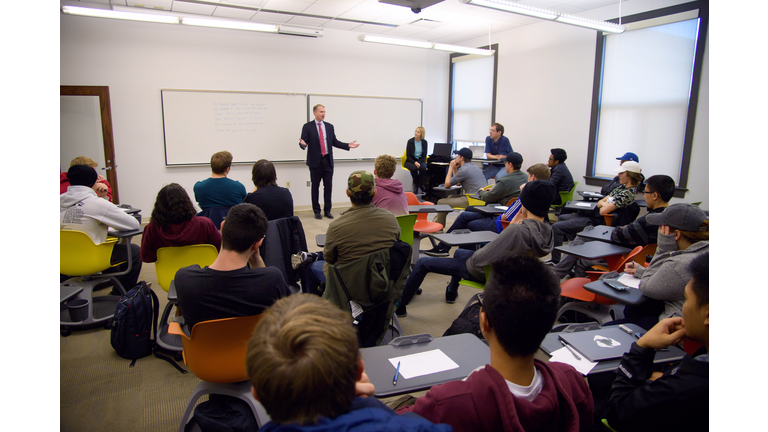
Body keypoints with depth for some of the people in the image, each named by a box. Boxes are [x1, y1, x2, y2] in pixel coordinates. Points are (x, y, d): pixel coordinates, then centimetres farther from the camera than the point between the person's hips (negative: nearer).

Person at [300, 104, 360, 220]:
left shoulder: (329, 126, 12)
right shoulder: (308, 127, 1)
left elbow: (335, 142, 12)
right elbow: (303, 142, -5)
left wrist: (348, 145, 1)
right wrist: (303, 144, -29)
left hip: (328, 161, 3)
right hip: (315, 161, -3)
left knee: (328, 187, 4)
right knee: (315, 187, 4)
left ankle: (327, 211, 14)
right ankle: (316, 211, 15)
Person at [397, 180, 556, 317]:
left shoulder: (518, 230, -38)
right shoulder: (547, 232, -14)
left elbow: (478, 261, -33)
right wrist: (514, 225, -13)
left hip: (482, 272, -8)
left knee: (423, 263, 5)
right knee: (459, 253, 37)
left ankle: (399, 307, 24)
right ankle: (451, 292, 58)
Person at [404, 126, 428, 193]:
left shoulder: (424, 142, 2)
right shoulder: (410, 141, -4)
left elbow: (424, 155, 2)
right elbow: (408, 155, -6)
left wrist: (419, 163, -16)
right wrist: (414, 162, -21)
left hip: (420, 160, 2)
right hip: (410, 161, -1)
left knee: (423, 168, -32)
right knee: (414, 168, -35)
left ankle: (419, 184, -12)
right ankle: (415, 184, -11)